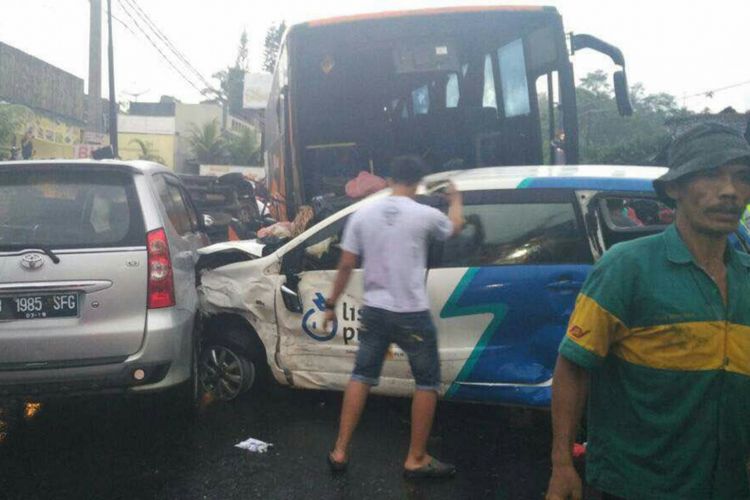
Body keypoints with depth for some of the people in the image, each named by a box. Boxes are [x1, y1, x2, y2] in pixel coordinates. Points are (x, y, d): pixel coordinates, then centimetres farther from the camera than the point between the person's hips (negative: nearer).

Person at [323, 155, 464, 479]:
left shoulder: (363, 214, 1)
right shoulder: (424, 214, -7)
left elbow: (346, 265, 2)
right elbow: (454, 227, 16)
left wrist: (331, 304, 13)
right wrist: (455, 199, 37)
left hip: (374, 311, 4)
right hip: (412, 315, -4)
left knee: (361, 376, 16)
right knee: (427, 382, 11)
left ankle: (340, 452, 19)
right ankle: (416, 459, 17)